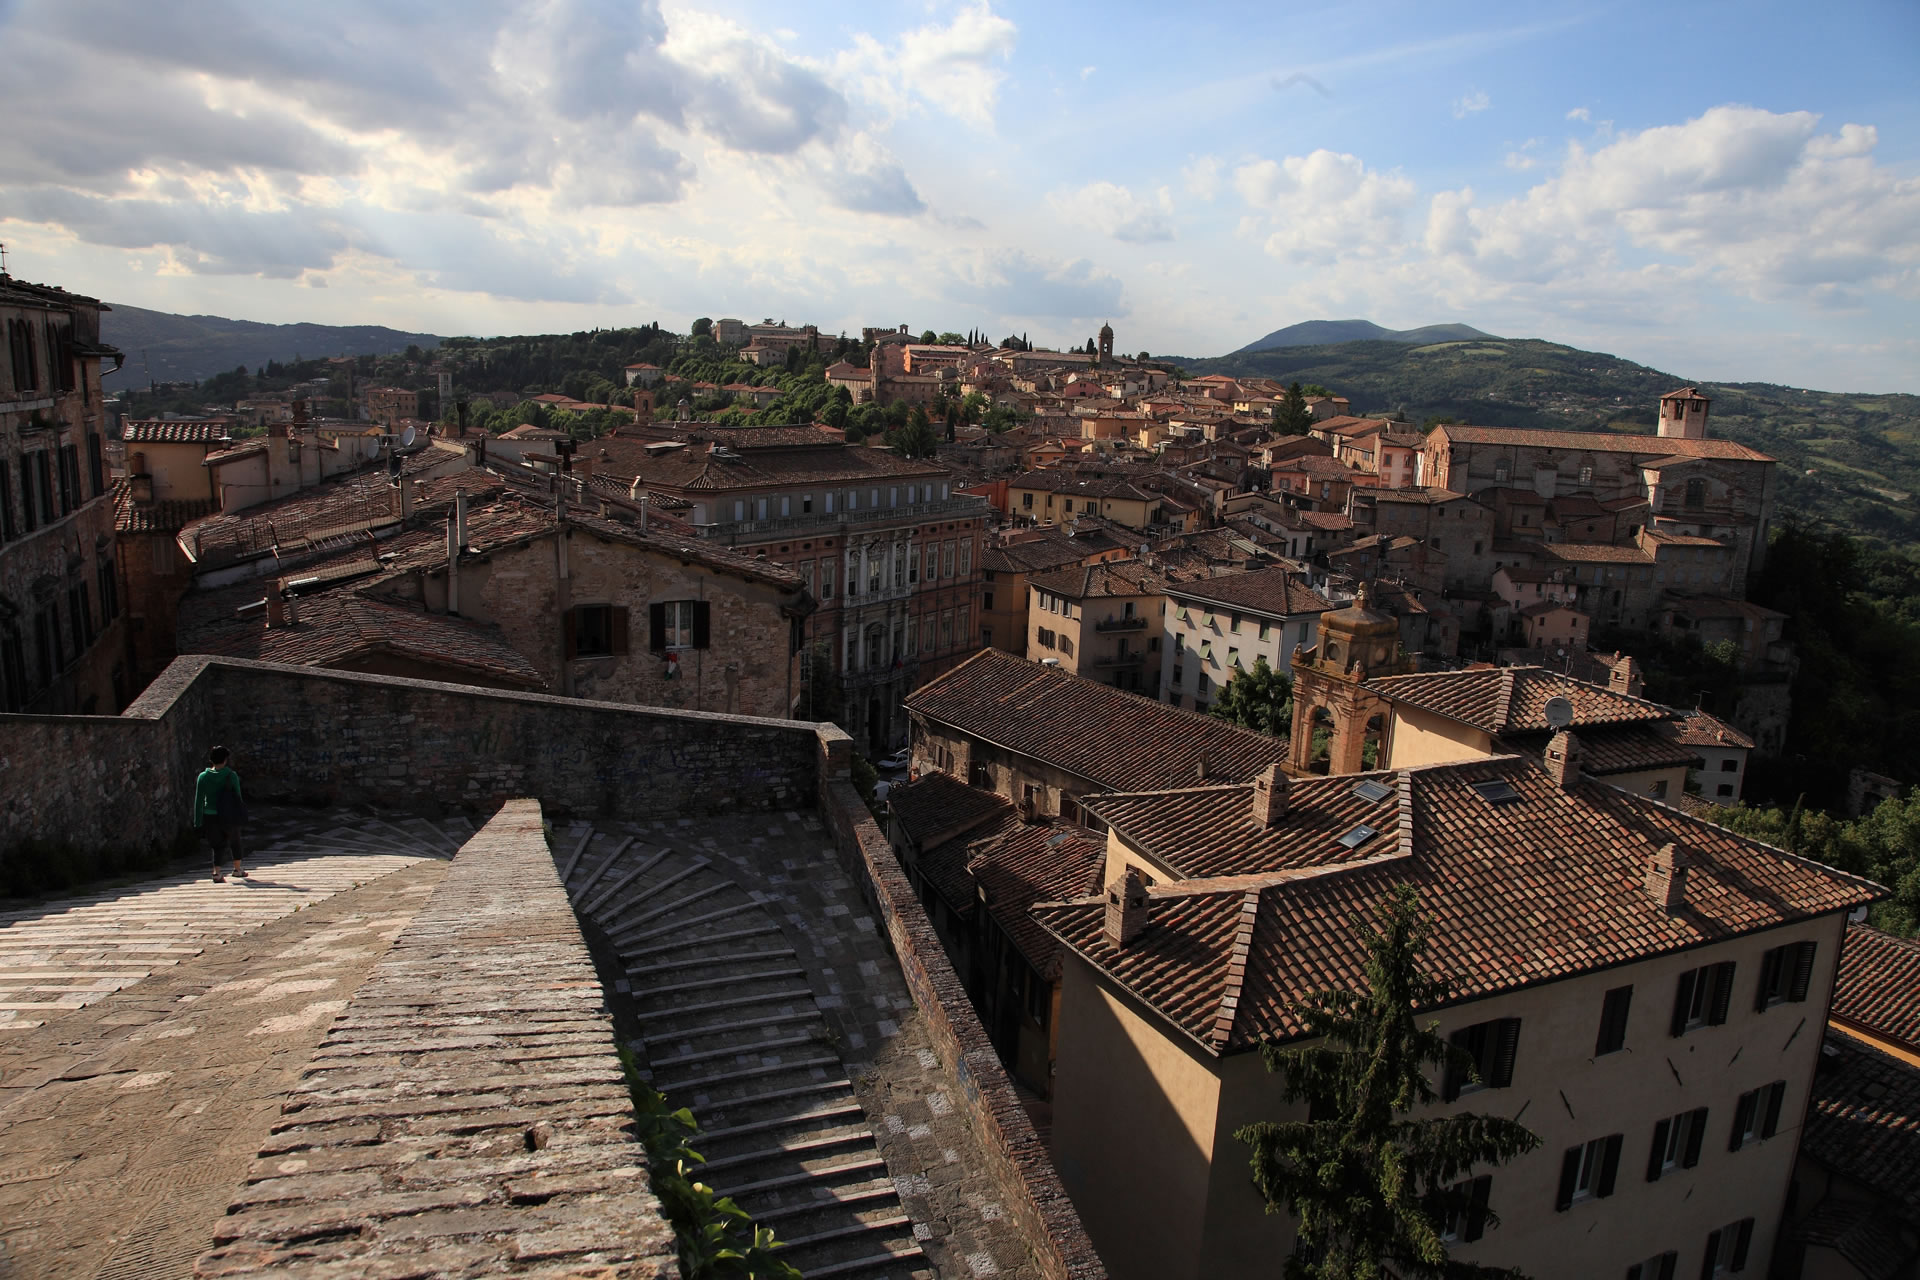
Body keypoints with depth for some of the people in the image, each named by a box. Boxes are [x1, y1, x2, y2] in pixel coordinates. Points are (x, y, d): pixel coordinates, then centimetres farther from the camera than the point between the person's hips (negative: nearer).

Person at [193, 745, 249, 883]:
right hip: (229, 816, -1)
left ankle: (216, 872, -5)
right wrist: (239, 814, 9)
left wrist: (198, 822, 2)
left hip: (210, 816, 1)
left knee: (217, 845, 11)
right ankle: (237, 870, 31)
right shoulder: (231, 776, -7)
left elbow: (198, 800, -2)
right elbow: (238, 796, -3)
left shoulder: (203, 777, -3)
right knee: (234, 841, 20)